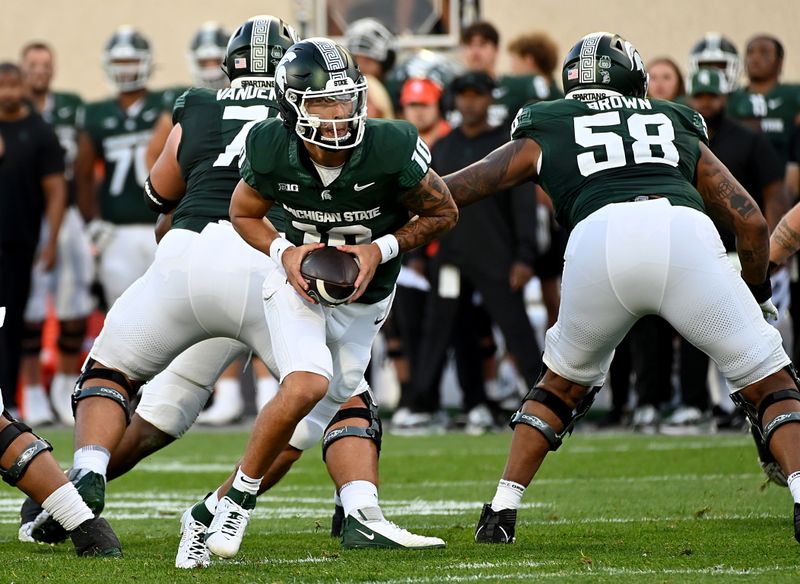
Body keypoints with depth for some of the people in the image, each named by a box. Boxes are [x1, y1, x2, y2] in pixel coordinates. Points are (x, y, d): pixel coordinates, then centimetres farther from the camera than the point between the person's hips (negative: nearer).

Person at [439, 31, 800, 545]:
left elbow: (446, 194, 31)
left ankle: (501, 512, 24)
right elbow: (752, 222, 30)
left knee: (564, 382, 28)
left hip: (598, 239, 1)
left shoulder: (544, 135, 32)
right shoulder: (679, 128, 35)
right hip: (686, 232, 0)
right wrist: (758, 295, 46)